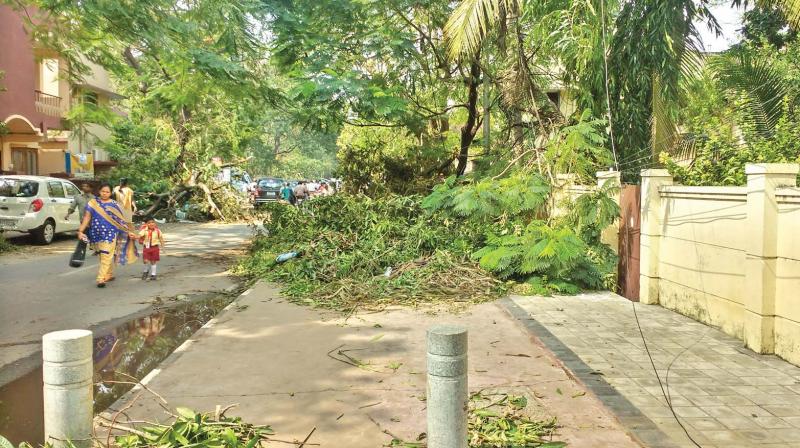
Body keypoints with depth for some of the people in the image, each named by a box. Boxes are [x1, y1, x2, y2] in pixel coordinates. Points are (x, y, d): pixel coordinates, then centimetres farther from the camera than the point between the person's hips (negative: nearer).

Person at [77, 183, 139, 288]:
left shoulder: (114, 205, 3)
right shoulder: (93, 203, 6)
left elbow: (121, 220, 4)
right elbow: (87, 217, 3)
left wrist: (129, 232, 0)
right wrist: (81, 230, -5)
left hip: (110, 234, -3)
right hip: (97, 234, 3)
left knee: (106, 256, -10)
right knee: (103, 255, 13)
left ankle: (101, 279, -12)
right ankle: (110, 275, 28)